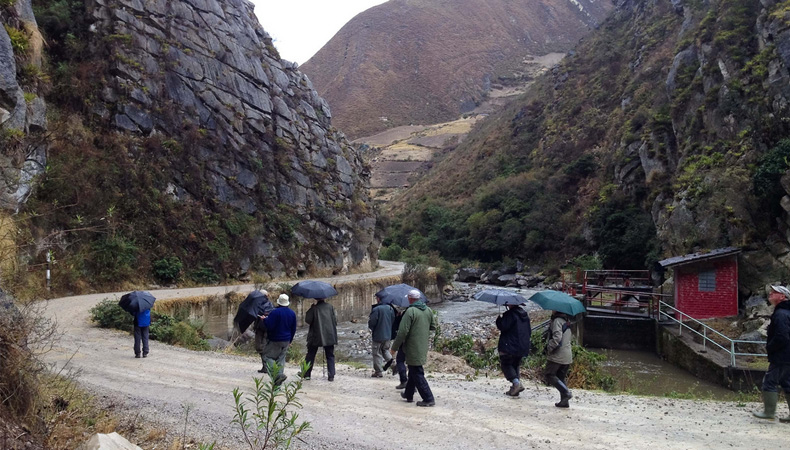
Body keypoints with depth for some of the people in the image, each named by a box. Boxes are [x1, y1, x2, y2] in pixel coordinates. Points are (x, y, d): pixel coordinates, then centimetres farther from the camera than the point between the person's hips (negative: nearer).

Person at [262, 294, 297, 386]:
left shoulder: (275, 312, -17)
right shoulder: (292, 313, 6)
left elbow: (269, 326, -21)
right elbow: (293, 329, 12)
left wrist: (265, 319, -2)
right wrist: (290, 340, 23)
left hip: (275, 340, -7)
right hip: (286, 340, 7)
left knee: (267, 356, 1)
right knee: (281, 358, 12)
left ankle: (278, 374, -17)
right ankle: (278, 381, 10)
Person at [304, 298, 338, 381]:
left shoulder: (314, 308, -8)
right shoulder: (330, 307, -2)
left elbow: (308, 320, -7)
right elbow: (335, 321, 0)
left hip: (316, 336, -1)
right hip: (329, 336, 1)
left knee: (310, 355, 12)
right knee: (330, 356, 8)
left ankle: (306, 374, 15)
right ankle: (331, 376, 2)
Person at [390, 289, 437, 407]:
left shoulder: (410, 311, -17)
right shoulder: (428, 310, 6)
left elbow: (402, 332, -18)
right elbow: (433, 327, 15)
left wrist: (394, 348, -10)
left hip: (413, 348, -8)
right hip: (424, 347, 8)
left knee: (417, 373, -1)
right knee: (413, 371, 21)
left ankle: (428, 399, -1)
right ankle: (408, 394, 34)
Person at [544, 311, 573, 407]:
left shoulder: (557, 320, -13)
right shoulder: (566, 321, 15)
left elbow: (557, 337, -24)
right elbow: (571, 335, 26)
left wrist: (549, 348, -14)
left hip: (558, 355, -9)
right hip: (568, 356, 9)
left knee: (549, 374, -1)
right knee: (561, 377, 14)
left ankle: (566, 392, -13)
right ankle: (564, 401, 11)